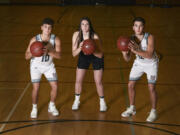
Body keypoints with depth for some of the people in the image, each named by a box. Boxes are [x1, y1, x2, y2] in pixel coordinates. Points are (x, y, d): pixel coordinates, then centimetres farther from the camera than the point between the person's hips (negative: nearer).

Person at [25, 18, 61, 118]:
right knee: (36, 88, -8)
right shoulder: (35, 39, -22)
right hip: (36, 65, -2)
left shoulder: (56, 39, -19)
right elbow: (27, 56, -18)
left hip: (49, 65, 2)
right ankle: (34, 108, 15)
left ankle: (52, 106, 22)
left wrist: (48, 51, -41)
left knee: (55, 86, -3)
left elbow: (59, 55, -25)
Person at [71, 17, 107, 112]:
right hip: (83, 57, 3)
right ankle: (77, 101, 26)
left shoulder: (95, 37, -30)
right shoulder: (76, 35, -23)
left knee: (98, 82, -1)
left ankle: (102, 102, 22)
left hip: (96, 58, -3)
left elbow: (100, 55, -25)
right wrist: (80, 48, -41)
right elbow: (74, 54, -21)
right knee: (78, 80, 4)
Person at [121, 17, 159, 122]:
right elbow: (127, 59, -12)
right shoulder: (131, 39, -15)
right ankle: (132, 108, 24)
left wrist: (136, 51, -49)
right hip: (139, 63, 4)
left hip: (151, 64, -4)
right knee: (130, 85, 3)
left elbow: (150, 55, -38)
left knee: (151, 88, -8)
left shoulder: (150, 38, -28)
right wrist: (124, 52, -33)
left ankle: (153, 112, 12)